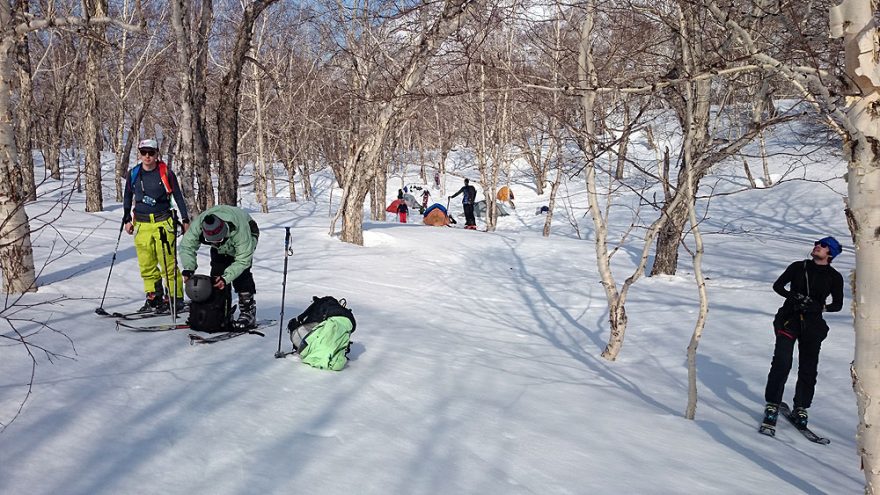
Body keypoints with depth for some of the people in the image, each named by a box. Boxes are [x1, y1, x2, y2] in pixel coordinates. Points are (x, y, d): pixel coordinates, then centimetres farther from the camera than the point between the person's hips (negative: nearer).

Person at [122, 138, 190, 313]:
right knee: (146, 264, 5)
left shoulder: (166, 173, -2)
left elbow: (178, 197, 4)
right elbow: (127, 198, 20)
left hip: (163, 222, -4)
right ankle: (154, 298, 13)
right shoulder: (133, 174, 8)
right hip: (141, 224, 4)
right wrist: (127, 220, 14)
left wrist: (185, 219, 2)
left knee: (168, 262, -6)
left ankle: (175, 298, 2)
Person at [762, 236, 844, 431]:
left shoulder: (834, 277, 4)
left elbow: (838, 304, 8)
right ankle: (772, 405, -4)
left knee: (808, 369, 4)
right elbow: (777, 285, 6)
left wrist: (819, 307, -12)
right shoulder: (798, 267, 4)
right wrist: (794, 297, -12)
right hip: (789, 318, -1)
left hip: (812, 324, 1)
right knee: (781, 363, -12)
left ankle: (800, 409, 18)